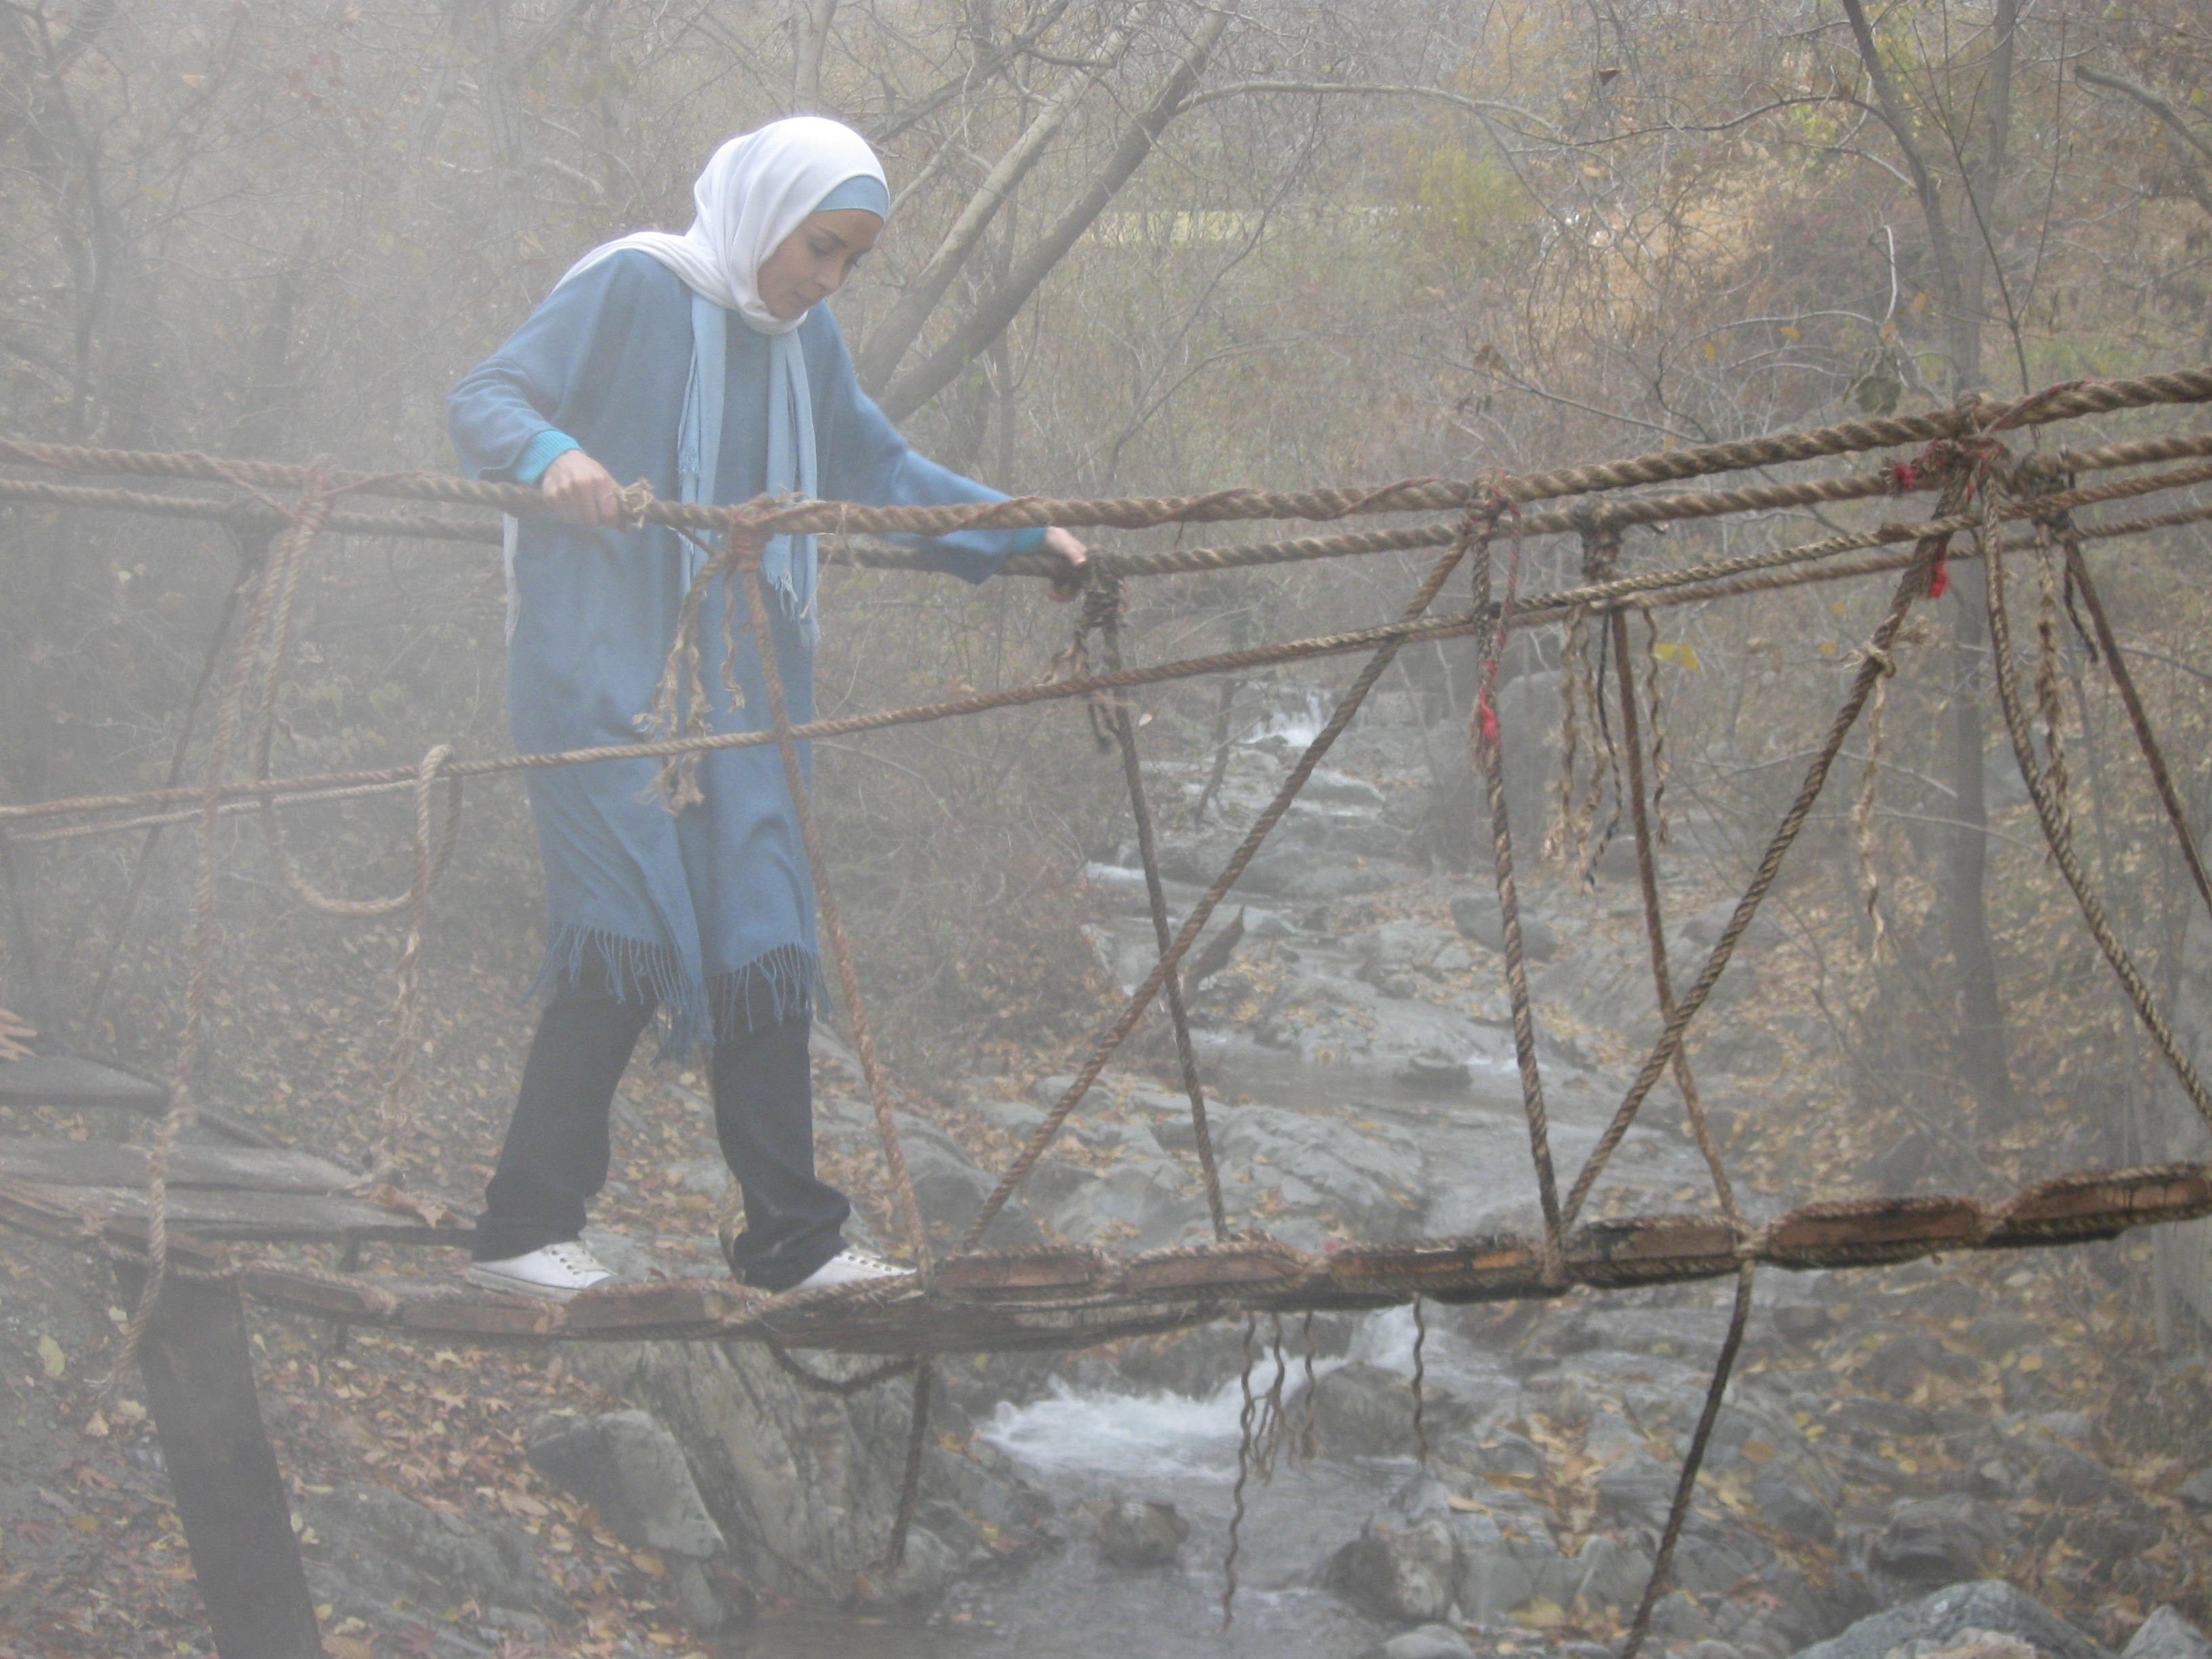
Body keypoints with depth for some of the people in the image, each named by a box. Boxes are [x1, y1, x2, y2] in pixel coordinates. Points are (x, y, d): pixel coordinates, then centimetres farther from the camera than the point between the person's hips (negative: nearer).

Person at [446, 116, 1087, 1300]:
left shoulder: (802, 336, 14)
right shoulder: (631, 289, -7)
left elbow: (875, 467, 25)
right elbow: (480, 401, -10)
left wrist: (1026, 533, 18)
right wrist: (553, 454, -32)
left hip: (732, 674, 7)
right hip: (601, 664, -7)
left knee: (763, 929, 3)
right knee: (626, 932, -12)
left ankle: (791, 1243, 9)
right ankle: (522, 1232, -3)